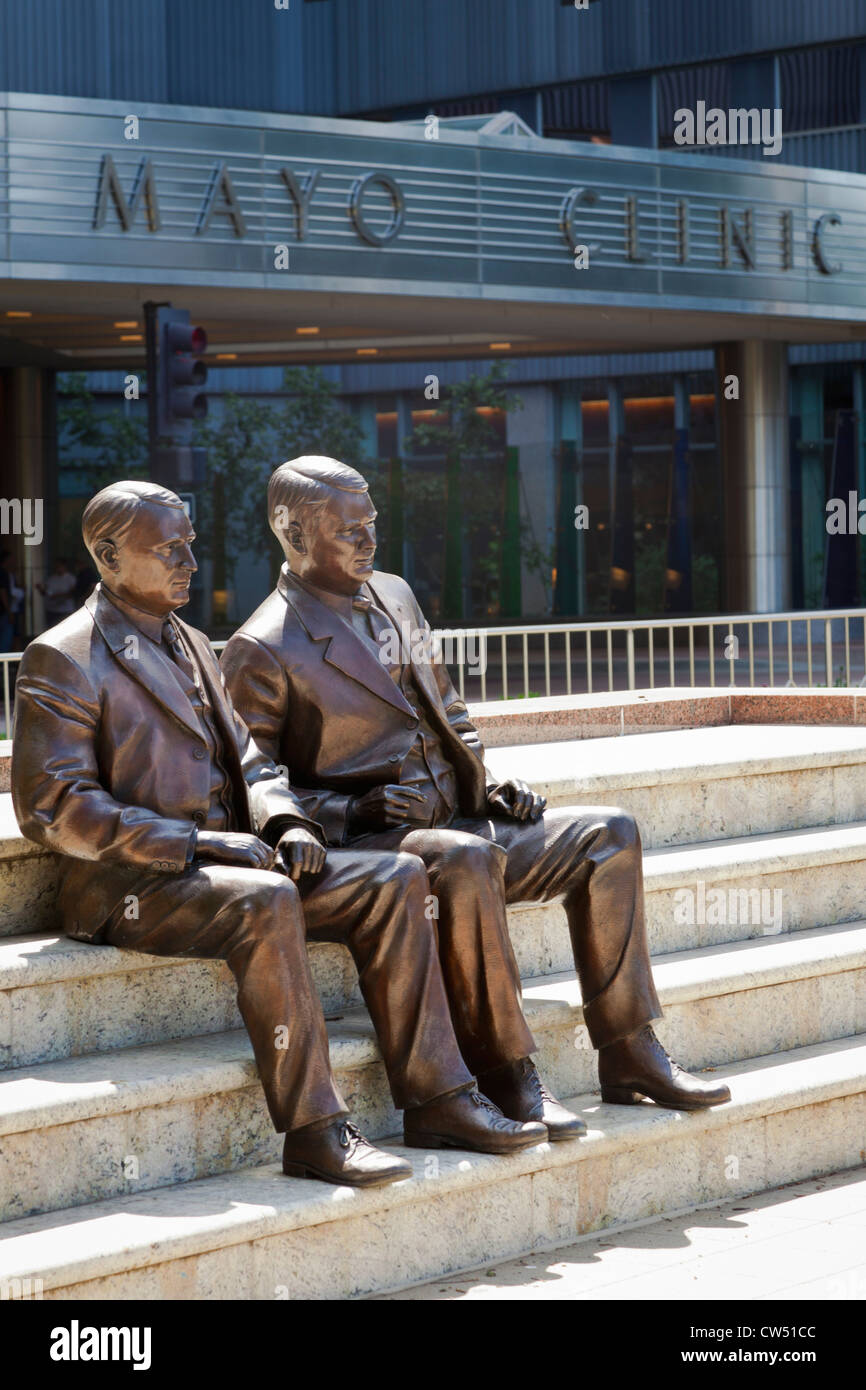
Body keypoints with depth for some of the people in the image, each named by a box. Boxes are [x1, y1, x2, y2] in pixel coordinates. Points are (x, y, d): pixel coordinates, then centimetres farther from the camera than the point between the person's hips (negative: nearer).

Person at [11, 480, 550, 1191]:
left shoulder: (191, 646, 21)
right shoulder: (62, 660, -5)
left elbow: (245, 759, 22)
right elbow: (51, 807, -14)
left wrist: (285, 821, -3)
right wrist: (196, 842, -20)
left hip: (224, 864, 8)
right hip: (125, 888, -8)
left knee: (394, 879, -9)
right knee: (265, 903, -37)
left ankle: (436, 1095, -10)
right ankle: (313, 1130, -32)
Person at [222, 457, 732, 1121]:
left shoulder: (395, 596, 16)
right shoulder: (262, 652, -7)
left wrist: (486, 785, 8)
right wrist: (354, 811, -21)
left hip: (459, 825, 8)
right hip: (366, 844, -8)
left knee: (609, 833, -8)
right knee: (467, 858, -38)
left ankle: (630, 1056, -7)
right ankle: (504, 1079, -30)